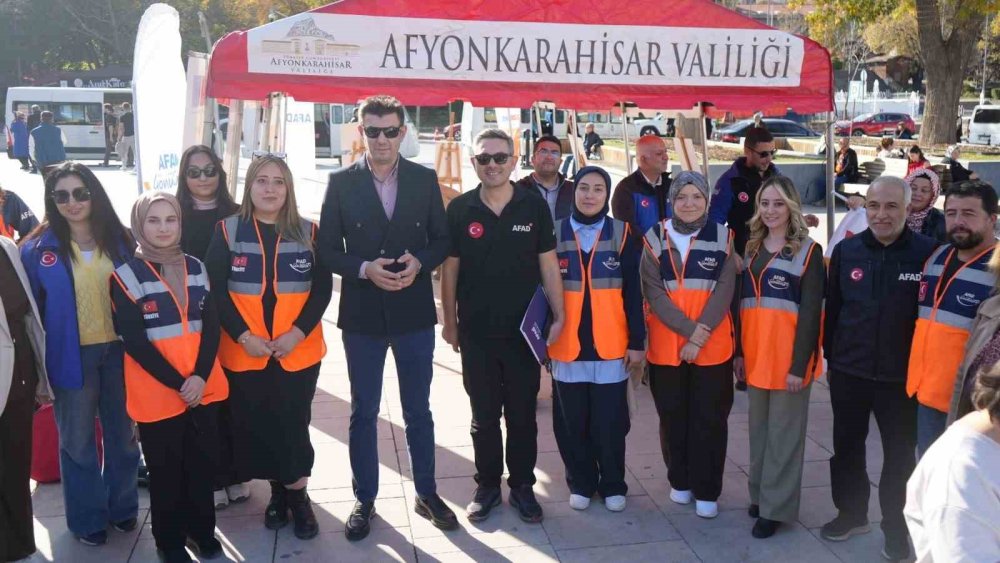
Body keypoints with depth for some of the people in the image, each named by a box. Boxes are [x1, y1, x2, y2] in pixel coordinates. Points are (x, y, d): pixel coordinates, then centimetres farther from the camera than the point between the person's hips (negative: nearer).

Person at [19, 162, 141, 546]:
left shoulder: (120, 241, -1)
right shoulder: (38, 249, -7)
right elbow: (32, 310, -2)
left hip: (119, 351, 2)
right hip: (71, 356, -2)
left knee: (122, 433, 16)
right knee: (78, 440, 12)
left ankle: (122, 506, 36)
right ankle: (87, 518, 29)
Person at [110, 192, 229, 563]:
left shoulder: (195, 267, 6)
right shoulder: (126, 274, -7)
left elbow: (211, 325, 2)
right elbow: (133, 341, -11)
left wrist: (200, 375, -12)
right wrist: (177, 382, -14)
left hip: (203, 387, 4)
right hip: (156, 392, -4)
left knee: (203, 462, 12)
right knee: (166, 470, 8)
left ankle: (201, 528, 31)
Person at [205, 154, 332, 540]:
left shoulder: (307, 232, 2)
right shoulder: (227, 230, 1)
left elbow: (322, 289, -1)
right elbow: (216, 291, -2)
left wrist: (298, 332, -13)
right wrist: (243, 336, -13)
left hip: (298, 351, 0)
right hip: (244, 351, 0)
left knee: (293, 424, 3)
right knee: (255, 425, 7)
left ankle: (297, 495, 21)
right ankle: (278, 492, 26)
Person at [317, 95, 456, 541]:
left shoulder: (425, 180, 1)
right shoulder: (341, 183, -3)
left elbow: (442, 240, 4)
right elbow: (327, 249, -2)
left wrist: (420, 263, -15)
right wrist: (364, 269, -19)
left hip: (414, 311, 1)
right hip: (362, 314, 0)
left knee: (418, 410, 13)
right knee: (363, 412, 12)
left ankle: (426, 494, 29)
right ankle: (365, 500, 27)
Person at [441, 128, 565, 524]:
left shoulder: (534, 206, -2)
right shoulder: (459, 209, -3)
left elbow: (548, 264, 1)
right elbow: (449, 268, 3)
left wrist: (559, 316, -3)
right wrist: (449, 322, 3)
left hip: (523, 329, 0)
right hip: (476, 332, 0)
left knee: (522, 413, 11)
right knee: (484, 415, 12)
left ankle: (522, 486, 26)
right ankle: (487, 486, 26)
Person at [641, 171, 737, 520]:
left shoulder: (722, 238, 3)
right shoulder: (655, 239, 2)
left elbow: (724, 292, -5)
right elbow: (653, 293, -6)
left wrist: (699, 336, -15)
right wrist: (689, 329, -15)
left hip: (713, 347, -1)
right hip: (666, 344, 1)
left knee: (709, 419, 3)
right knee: (673, 417, 10)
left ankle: (707, 491, 16)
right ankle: (680, 481, 28)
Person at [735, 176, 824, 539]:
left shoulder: (808, 251, -5)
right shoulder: (751, 248, 11)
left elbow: (810, 312, -9)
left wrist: (799, 364, -14)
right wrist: (738, 351, 9)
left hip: (789, 356, -5)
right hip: (755, 353, 5)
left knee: (783, 433, 4)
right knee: (759, 430, 16)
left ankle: (776, 506, 13)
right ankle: (760, 494, 29)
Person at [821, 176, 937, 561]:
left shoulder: (928, 252, -11)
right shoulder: (846, 250, 0)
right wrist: (831, 356, 8)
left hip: (902, 375, -3)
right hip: (848, 371, 3)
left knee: (900, 454, 11)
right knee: (846, 446, 16)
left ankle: (896, 526, 29)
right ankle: (851, 513, 35)